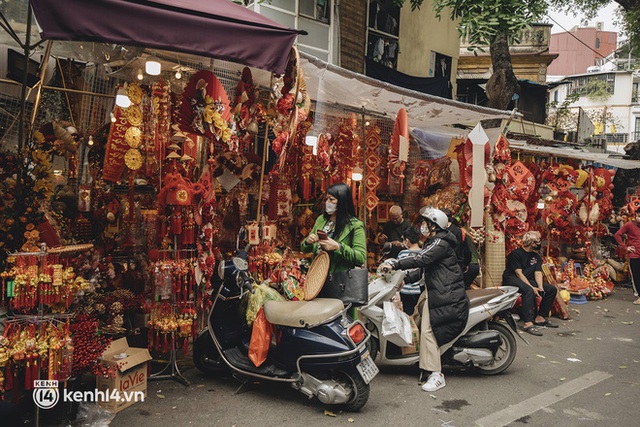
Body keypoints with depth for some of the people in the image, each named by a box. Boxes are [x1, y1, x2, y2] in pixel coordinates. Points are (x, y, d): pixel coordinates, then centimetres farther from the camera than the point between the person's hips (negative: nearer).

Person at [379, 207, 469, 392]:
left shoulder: (441, 243, -13)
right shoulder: (432, 243, 20)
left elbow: (420, 260, -26)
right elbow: (423, 267, 20)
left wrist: (394, 264, -26)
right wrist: (405, 278, 9)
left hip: (445, 294, -11)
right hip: (434, 290, 11)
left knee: (428, 330, -15)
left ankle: (436, 375, -15)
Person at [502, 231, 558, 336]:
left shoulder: (536, 256, 15)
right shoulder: (516, 253, -9)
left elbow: (538, 273, 4)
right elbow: (519, 273, -16)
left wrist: (540, 287, -16)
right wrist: (532, 287, -26)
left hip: (528, 280, 8)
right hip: (511, 279, -8)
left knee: (552, 289, -4)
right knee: (528, 290, -37)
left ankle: (540, 317, 0)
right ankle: (528, 323, -43)